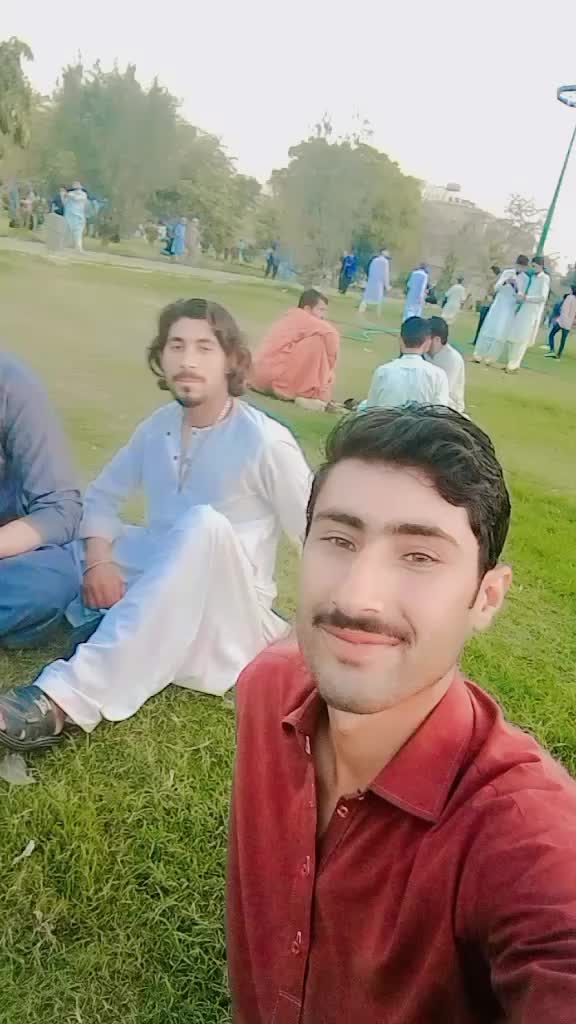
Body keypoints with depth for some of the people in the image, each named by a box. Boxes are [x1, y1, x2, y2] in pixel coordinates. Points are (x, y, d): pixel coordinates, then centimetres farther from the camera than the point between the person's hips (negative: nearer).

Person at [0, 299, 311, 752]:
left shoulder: (265, 441, -16)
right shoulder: (160, 425, 1)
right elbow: (102, 495, 9)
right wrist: (98, 558, -11)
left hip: (229, 609, -5)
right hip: (159, 585, 6)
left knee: (204, 524, -37)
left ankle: (69, 697, -42)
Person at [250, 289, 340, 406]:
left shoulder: (290, 318, 23)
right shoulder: (302, 318, -4)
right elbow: (331, 333, -17)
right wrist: (329, 369, -7)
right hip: (273, 378, -10)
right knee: (319, 339, -10)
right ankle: (317, 395, -7)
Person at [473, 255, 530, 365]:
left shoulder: (526, 279, -1)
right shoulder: (507, 272, 5)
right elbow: (496, 288, 1)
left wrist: (516, 289, -22)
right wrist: (505, 282, -18)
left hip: (511, 308, -2)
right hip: (498, 305, 2)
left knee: (500, 335, -8)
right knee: (487, 330, 0)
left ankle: (490, 359, -1)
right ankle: (478, 356, 6)